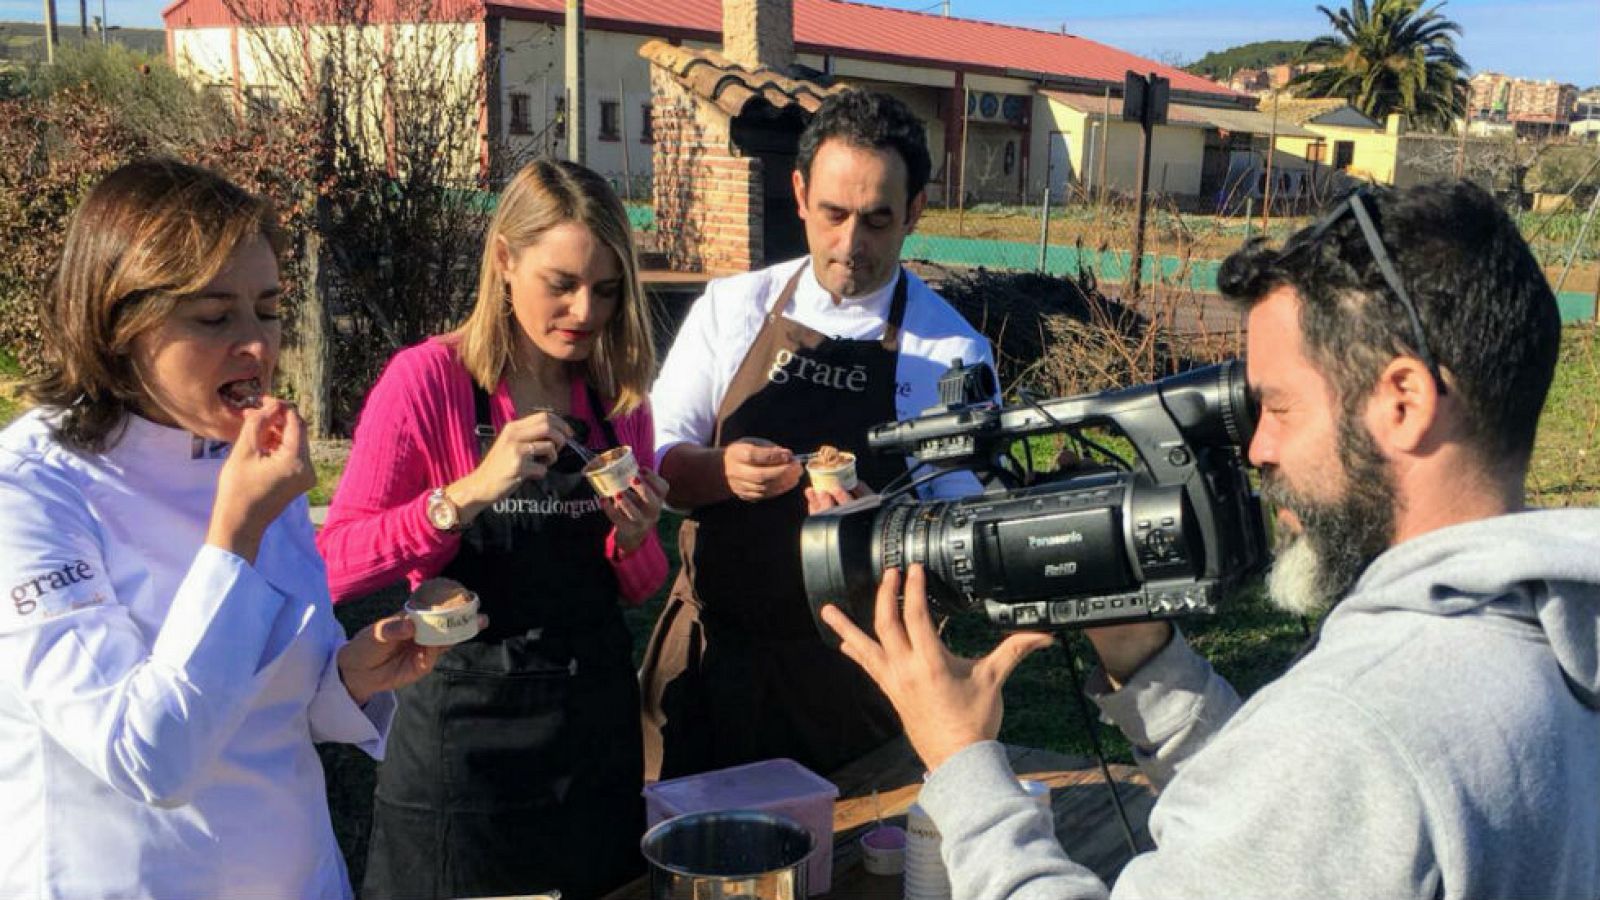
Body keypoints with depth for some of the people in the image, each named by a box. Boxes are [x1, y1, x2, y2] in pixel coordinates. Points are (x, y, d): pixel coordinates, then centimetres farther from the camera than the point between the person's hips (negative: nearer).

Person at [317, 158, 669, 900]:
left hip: (596, 729, 5)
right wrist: (469, 493, -29)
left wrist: (635, 537, -11)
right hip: (466, 735, -4)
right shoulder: (428, 378, -11)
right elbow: (335, 566, -18)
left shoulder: (618, 395, 3)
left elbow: (636, 590, 10)